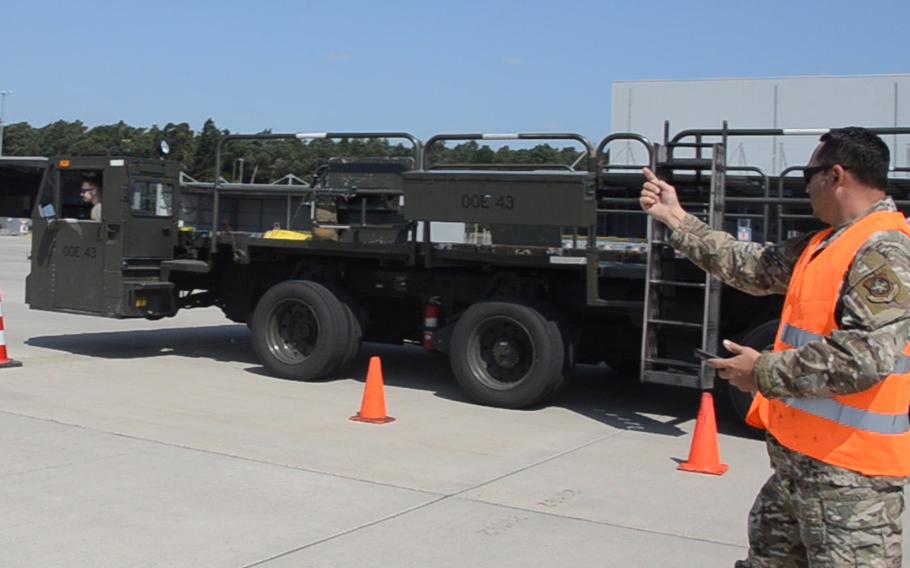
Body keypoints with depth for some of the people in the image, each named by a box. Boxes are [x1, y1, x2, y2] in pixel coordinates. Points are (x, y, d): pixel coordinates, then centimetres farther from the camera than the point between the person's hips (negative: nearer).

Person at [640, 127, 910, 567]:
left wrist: (765, 372, -19)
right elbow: (755, 267, 19)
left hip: (849, 469, -10)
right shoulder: (827, 244, 13)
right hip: (802, 456, 10)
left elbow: (865, 357, -28)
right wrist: (677, 220, 21)